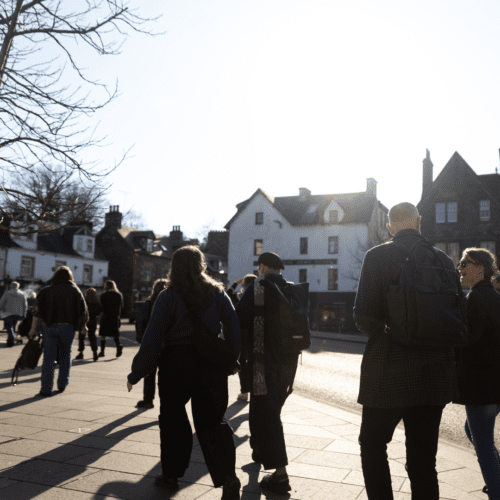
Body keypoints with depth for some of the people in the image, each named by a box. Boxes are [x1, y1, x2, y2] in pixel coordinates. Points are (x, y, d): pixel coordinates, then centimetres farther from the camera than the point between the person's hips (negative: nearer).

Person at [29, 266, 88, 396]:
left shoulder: (46, 291, 6)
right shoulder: (75, 291, 6)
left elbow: (37, 310, -1)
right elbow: (83, 311, 4)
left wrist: (33, 328, 2)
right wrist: (82, 326, 15)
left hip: (49, 327, 0)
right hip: (68, 327, 0)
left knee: (48, 358, 2)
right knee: (65, 355, 18)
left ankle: (46, 389, 0)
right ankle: (62, 384, 20)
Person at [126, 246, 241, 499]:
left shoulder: (168, 297, -7)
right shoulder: (217, 293, 2)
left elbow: (152, 339, -9)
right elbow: (234, 328, 0)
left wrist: (136, 374, -2)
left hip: (176, 364, -2)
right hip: (211, 365, 2)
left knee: (172, 419, 17)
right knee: (211, 421, 6)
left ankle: (171, 474, 27)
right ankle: (228, 476, -9)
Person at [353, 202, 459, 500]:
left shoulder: (377, 256, -9)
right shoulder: (444, 260, 3)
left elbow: (363, 315, -13)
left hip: (388, 372, -3)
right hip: (435, 374, 4)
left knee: (372, 445, 16)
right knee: (423, 460, 12)